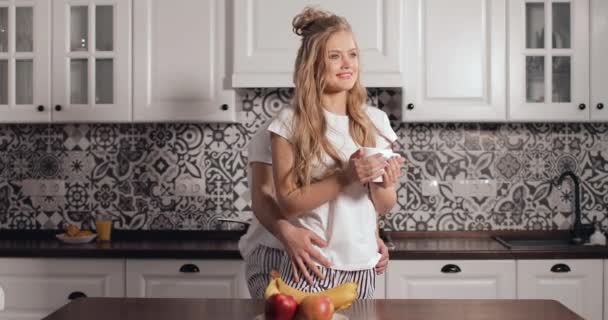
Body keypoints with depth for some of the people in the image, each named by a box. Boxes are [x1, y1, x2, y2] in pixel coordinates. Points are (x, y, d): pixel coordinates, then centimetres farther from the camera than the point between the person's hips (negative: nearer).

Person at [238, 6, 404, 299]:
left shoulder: (376, 121, 4)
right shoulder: (290, 123, -7)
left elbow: (383, 207, 9)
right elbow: (288, 204, -11)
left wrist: (384, 184, -13)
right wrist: (346, 177, -22)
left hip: (360, 270, 4)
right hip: (307, 267, -3)